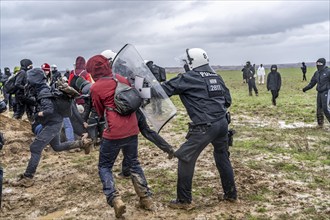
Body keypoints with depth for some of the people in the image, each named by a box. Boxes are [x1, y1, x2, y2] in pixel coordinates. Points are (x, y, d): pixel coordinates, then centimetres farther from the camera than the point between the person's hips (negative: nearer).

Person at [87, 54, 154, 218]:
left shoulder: (95, 88, -5)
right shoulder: (122, 79, 8)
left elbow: (100, 112, 8)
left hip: (114, 133, -5)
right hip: (132, 130, 5)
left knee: (104, 167, 11)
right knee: (134, 164, 22)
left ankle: (115, 200, -6)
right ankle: (146, 199, 20)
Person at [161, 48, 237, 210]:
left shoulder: (188, 78, -6)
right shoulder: (216, 77, 13)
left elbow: (166, 89, -3)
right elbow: (227, 100, 18)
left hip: (204, 127, -7)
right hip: (222, 123, 7)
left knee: (185, 159, 5)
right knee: (223, 157, 23)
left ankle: (184, 200, 10)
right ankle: (231, 194, 33)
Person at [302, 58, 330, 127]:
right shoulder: (316, 73, 11)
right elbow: (312, 83, 17)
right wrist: (306, 88, 5)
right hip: (319, 92, 7)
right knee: (319, 109, 10)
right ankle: (320, 124, 19)